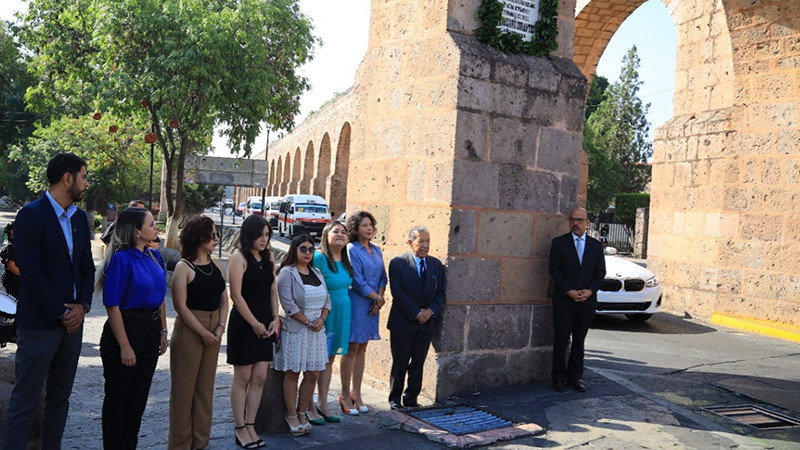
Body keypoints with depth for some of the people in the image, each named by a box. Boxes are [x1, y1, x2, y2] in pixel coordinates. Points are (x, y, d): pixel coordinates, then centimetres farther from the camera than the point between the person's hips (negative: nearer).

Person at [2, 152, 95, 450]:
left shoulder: (79, 217, 11)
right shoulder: (31, 215, -10)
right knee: (24, 402, 2)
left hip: (72, 321, 7)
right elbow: (31, 273, -15)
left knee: (60, 397, 14)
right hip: (40, 324, -7)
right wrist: (61, 313, -13)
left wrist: (83, 305, -2)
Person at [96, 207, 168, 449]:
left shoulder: (154, 257, 6)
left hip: (151, 332, 7)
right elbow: (112, 305, -17)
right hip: (126, 329, -7)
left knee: (139, 396, 17)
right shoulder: (122, 259, -16)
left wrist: (162, 332, 11)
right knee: (118, 397, 7)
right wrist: (125, 346, -19)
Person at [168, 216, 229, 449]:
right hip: (189, 329, -6)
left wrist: (220, 327, -3)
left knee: (205, 386, 12)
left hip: (213, 331, 6)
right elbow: (181, 306, -13)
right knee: (184, 387, 3)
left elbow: (224, 298, 10)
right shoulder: (184, 267, -9)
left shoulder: (216, 265, 9)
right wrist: (203, 332, -13)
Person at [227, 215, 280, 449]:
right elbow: (236, 295, -14)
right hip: (243, 324, -6)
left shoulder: (267, 258, 11)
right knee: (243, 377, 2)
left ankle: (250, 426, 17)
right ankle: (240, 428, 13)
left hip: (265, 325, 6)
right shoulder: (239, 257, -9)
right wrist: (254, 324, -11)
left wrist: (275, 319, 3)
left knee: (259, 377, 7)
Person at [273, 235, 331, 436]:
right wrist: (308, 322, -14)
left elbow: (327, 299, 13)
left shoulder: (316, 273, 13)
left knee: (313, 374, 6)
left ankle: (302, 413, 20)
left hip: (317, 331, 6)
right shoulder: (287, 273, -7)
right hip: (295, 330, -6)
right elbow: (288, 304, -15)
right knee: (293, 373, 2)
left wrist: (322, 319, -4)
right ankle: (291, 416, 15)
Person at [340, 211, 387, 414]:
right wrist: (378, 298, -8)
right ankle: (345, 395, 11)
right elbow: (358, 281, -14)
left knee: (362, 349, 12)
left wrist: (379, 299, -2)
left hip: (372, 305, 6)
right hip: (356, 304, -6)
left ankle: (356, 394, 20)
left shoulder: (376, 250, 12)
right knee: (351, 350, -1)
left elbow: (382, 277, 12)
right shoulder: (351, 250, -10)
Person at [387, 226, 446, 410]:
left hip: (426, 323, 4)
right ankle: (395, 399, 19)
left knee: (418, 364, 9)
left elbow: (441, 293, 8)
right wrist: (416, 313, -15)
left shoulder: (436, 264, 8)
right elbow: (397, 293, -12)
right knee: (400, 363, 4)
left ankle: (411, 399, 20)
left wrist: (431, 311, -8)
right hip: (403, 323, -4)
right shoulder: (398, 263, -6)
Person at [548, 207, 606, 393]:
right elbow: (554, 269, -4)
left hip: (587, 301, 3)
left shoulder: (596, 245, 11)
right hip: (564, 301, -2)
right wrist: (569, 291, -14)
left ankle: (575, 376, 18)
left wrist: (590, 291, -8)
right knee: (561, 340, 0)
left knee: (579, 341, 8)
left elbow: (601, 272, 8)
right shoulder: (559, 242, 3)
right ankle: (559, 377, 9)